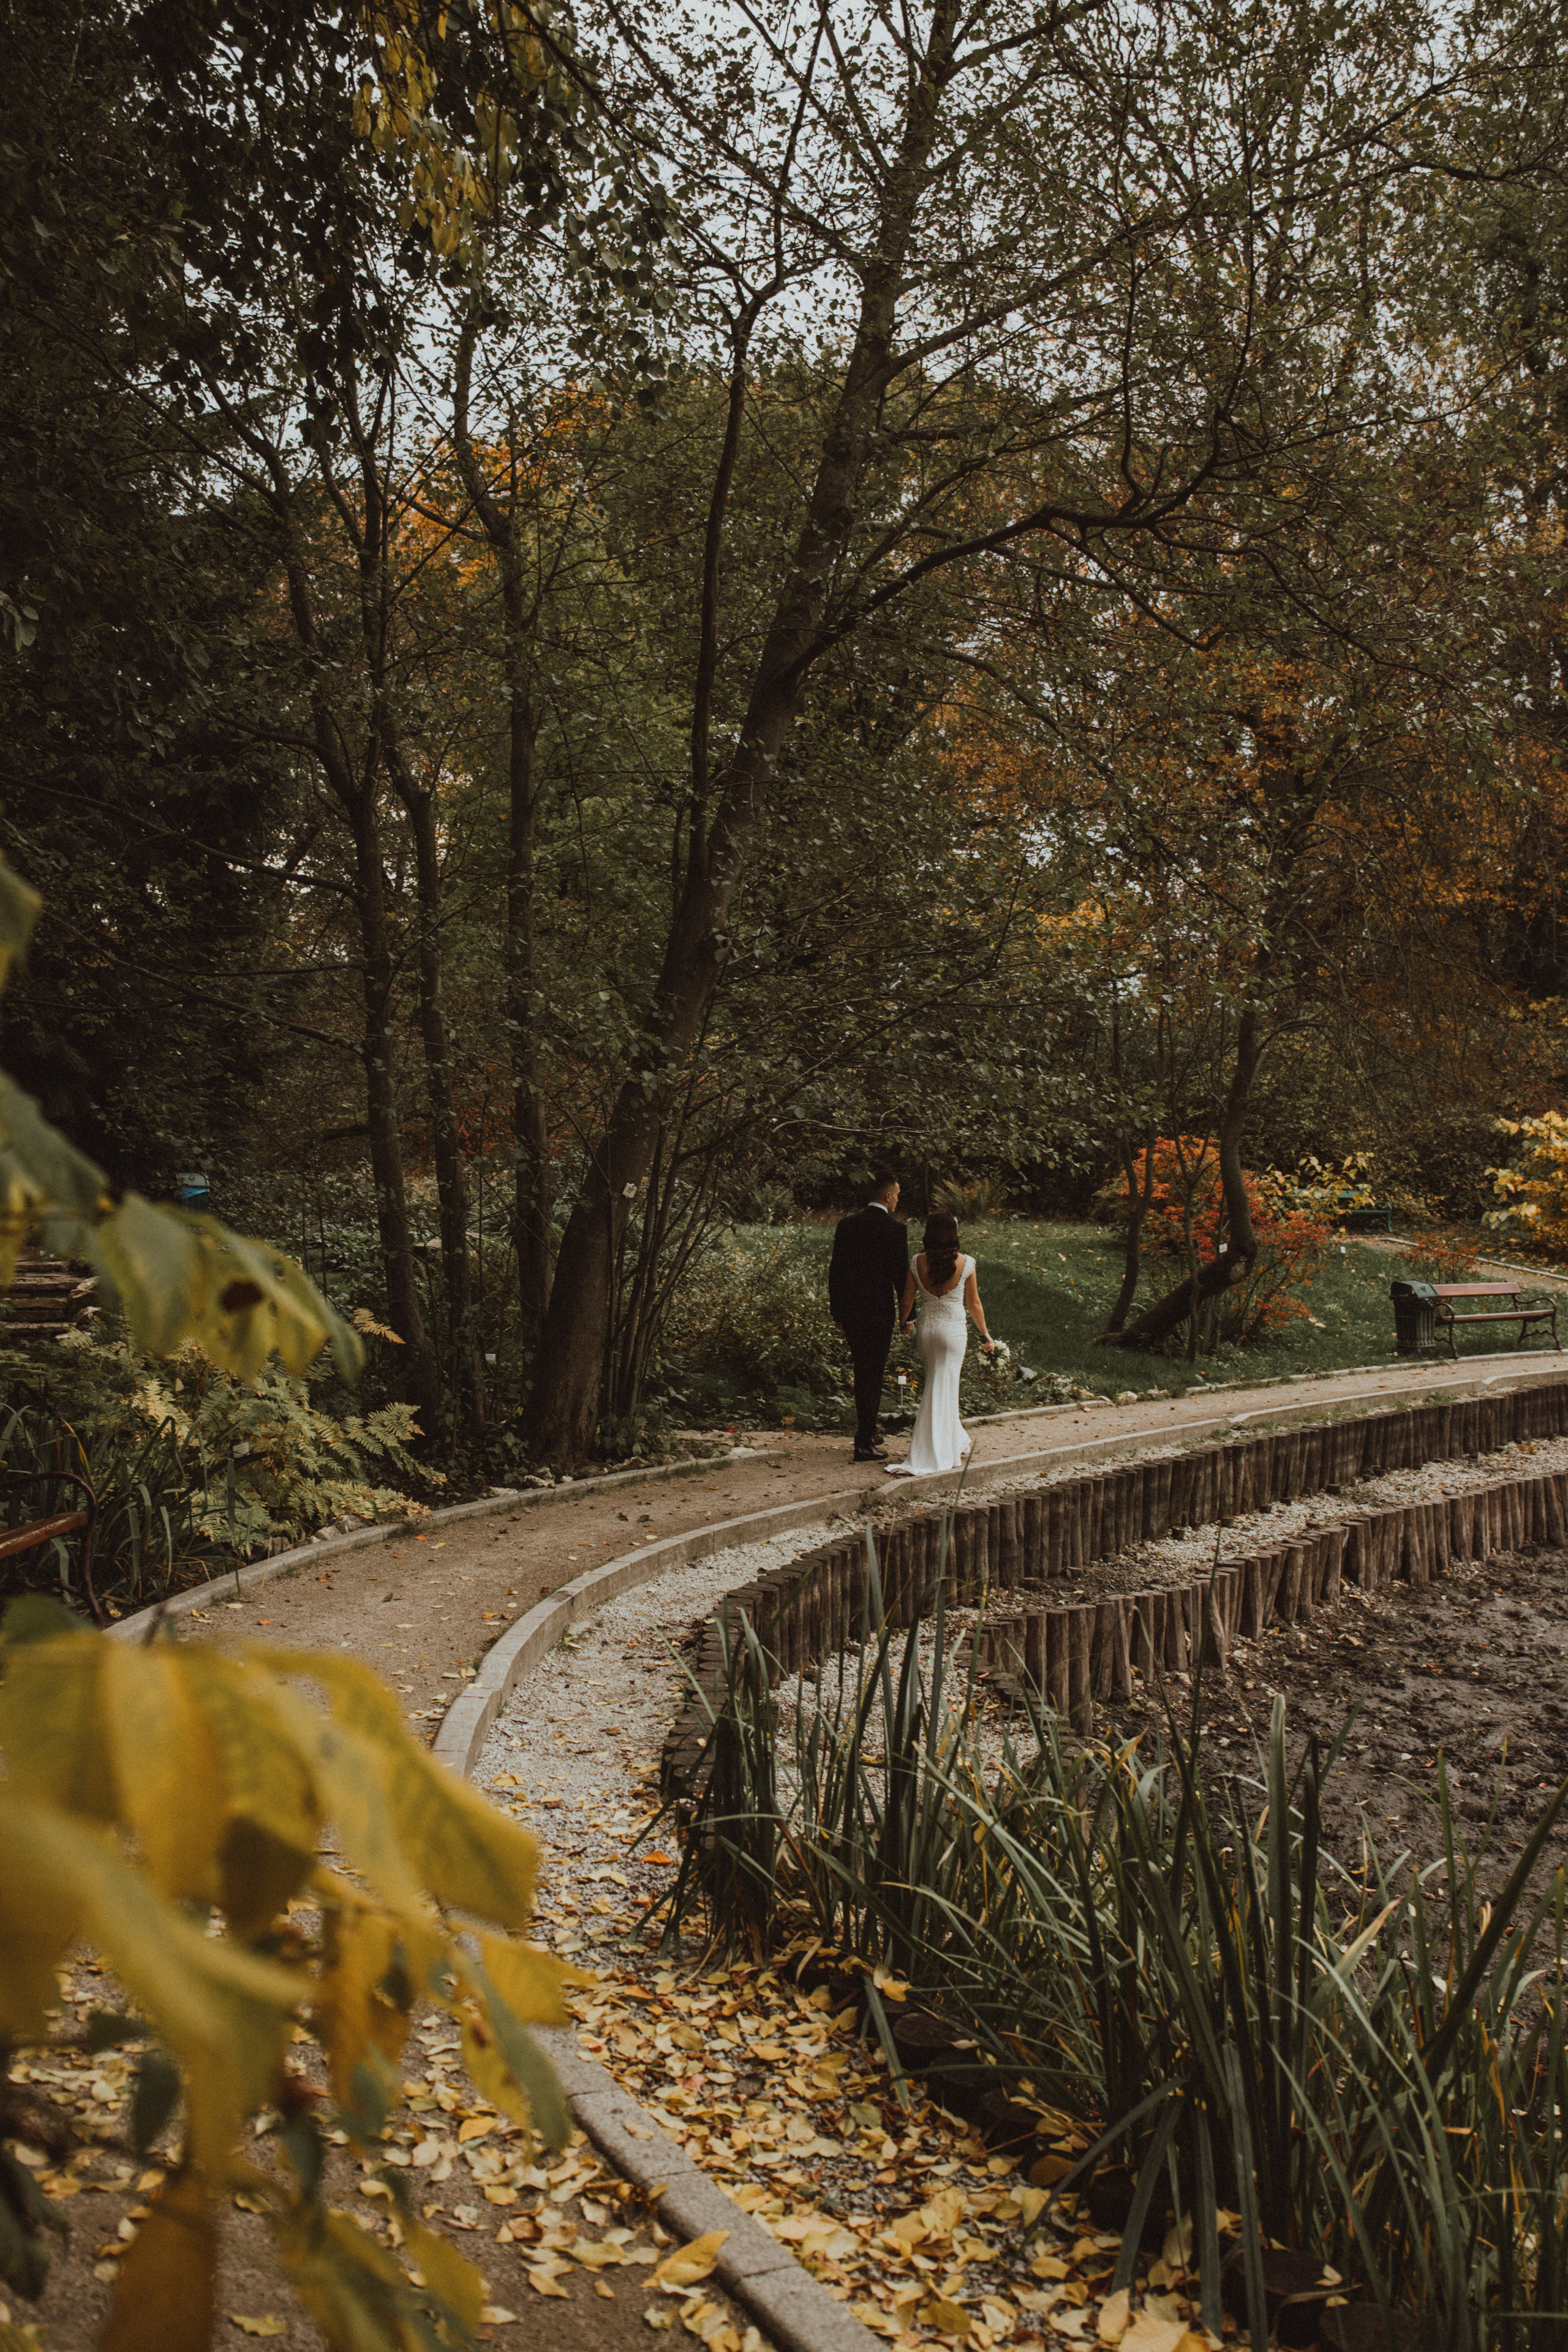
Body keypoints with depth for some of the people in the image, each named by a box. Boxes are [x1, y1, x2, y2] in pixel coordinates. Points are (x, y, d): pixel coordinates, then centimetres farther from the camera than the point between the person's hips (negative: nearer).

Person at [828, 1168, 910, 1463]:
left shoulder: (846, 1226, 4)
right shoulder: (895, 1230, -11)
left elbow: (835, 1270, 7)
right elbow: (901, 1275, -9)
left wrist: (837, 1311, 15)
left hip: (850, 1311, 5)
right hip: (879, 1311, -5)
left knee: (862, 1371, 19)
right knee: (873, 1374, 1)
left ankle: (868, 1430, 31)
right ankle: (865, 1443, 1)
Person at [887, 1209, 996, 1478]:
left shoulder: (918, 1263, -7)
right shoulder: (965, 1263, -11)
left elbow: (906, 1301, 2)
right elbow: (974, 1304, -3)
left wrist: (905, 1322, 23)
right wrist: (985, 1335, 11)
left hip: (926, 1329, 2)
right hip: (954, 1330, -2)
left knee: (938, 1387, 18)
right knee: (943, 1390, 3)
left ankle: (957, 1443, 31)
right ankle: (934, 1456, 4)